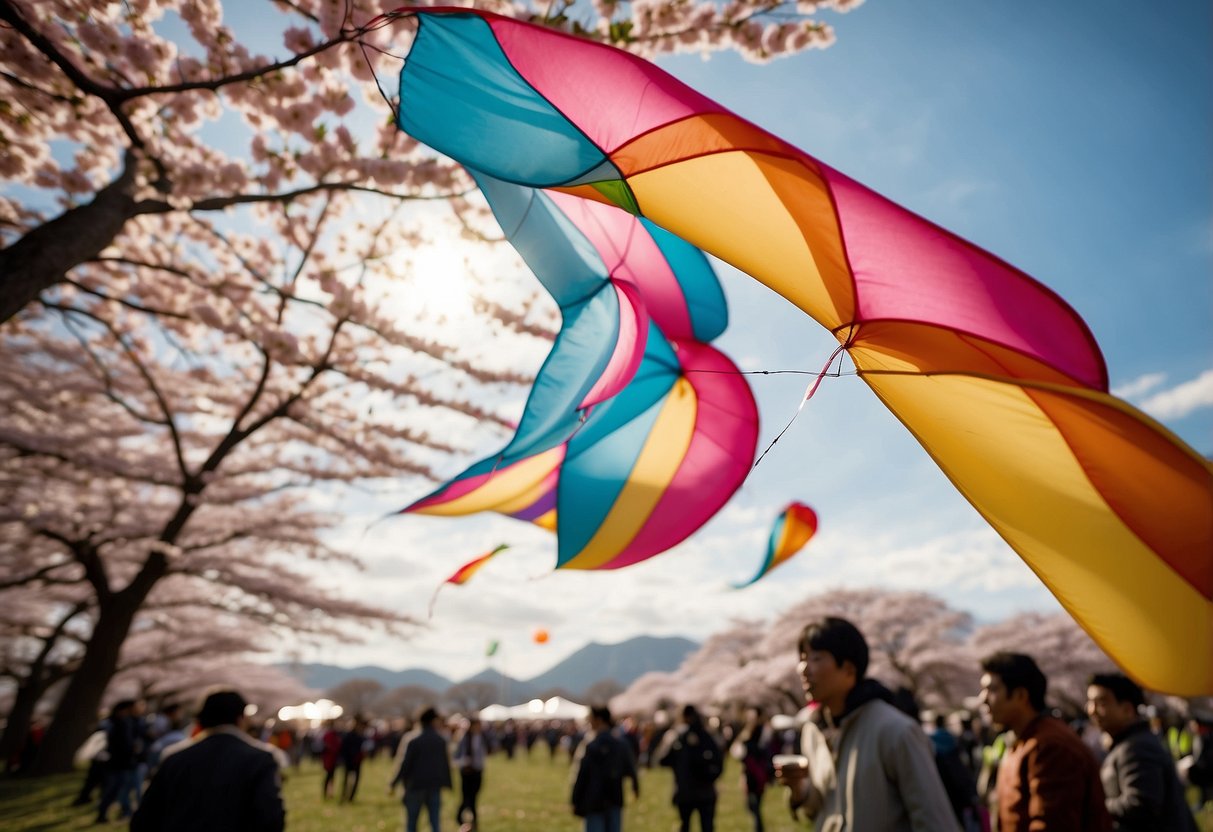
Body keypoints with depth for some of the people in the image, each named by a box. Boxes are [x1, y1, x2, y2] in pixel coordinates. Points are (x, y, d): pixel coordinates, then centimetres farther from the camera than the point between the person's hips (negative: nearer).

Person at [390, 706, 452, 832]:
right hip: (435, 786, 3)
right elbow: (446, 763, 9)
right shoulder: (441, 740, 2)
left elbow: (404, 763, -10)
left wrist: (393, 784, -1)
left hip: (416, 785, -3)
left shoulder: (412, 739, -9)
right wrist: (447, 783, 20)